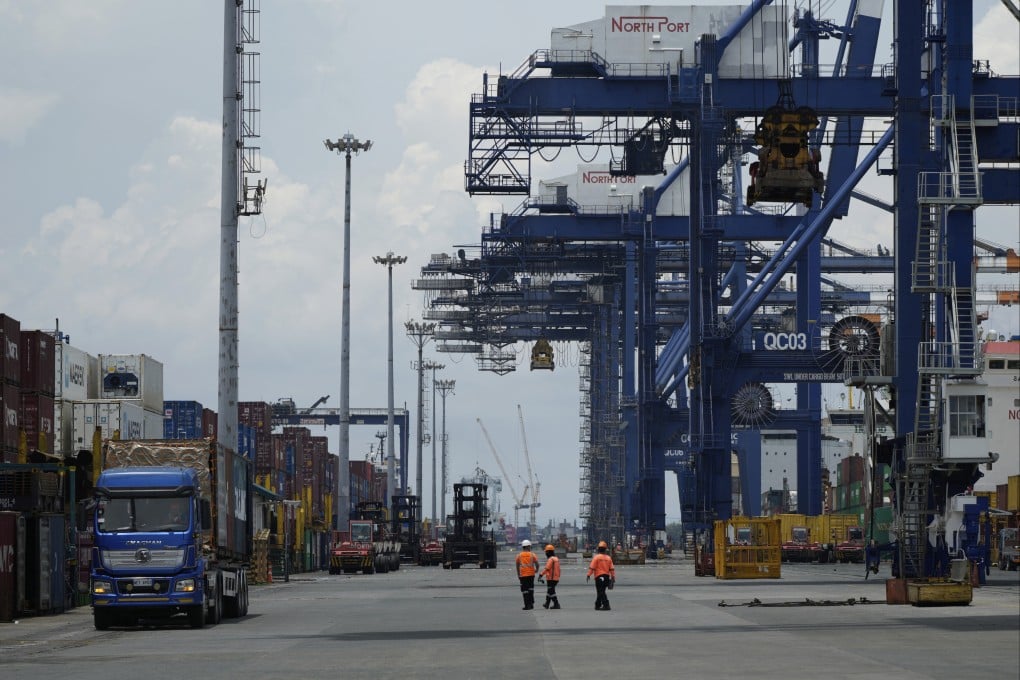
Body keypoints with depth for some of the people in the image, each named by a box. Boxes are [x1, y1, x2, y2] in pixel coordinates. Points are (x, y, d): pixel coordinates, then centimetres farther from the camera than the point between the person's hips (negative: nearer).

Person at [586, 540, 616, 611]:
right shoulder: (608, 558, 5)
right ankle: (597, 605, 24)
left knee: (601, 592, -5)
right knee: (601, 592, 16)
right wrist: (613, 577, 10)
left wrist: (588, 575, -6)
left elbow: (592, 567, -12)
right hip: (607, 577, 6)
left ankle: (606, 605, -16)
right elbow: (611, 569, 5)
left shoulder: (596, 557, -8)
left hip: (599, 576, -6)